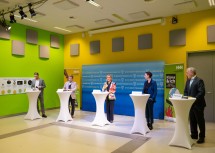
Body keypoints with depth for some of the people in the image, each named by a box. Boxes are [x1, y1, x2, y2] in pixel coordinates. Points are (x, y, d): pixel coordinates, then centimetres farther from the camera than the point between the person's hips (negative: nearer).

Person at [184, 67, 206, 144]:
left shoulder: (199, 80, -13)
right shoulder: (188, 81, 12)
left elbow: (202, 92, -20)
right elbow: (185, 91, 14)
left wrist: (194, 99, -23)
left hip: (198, 104, -7)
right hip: (190, 104, 7)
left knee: (200, 121, 5)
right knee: (192, 120, 14)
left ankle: (202, 137, 17)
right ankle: (194, 135, 27)